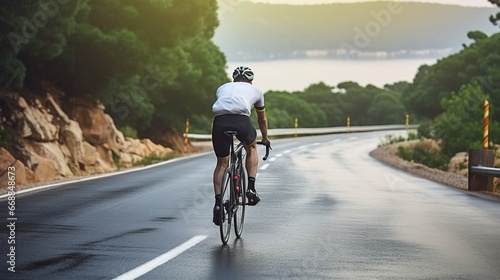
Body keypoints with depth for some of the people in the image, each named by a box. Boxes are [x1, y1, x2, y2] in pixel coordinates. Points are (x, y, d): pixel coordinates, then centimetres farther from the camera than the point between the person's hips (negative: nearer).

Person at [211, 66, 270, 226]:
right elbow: (262, 119, 44)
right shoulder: (255, 90, 32)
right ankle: (251, 188, 19)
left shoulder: (222, 88, 35)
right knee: (252, 148, 30)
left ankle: (218, 203, 8)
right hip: (241, 121, -1)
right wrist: (265, 138, 60)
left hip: (220, 122, 2)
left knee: (221, 164, 18)